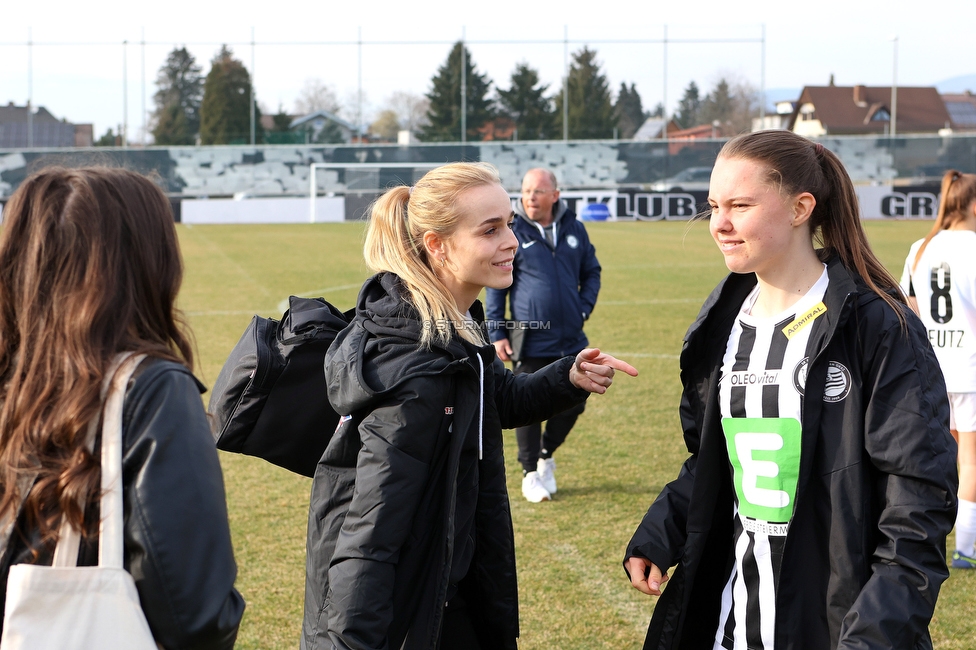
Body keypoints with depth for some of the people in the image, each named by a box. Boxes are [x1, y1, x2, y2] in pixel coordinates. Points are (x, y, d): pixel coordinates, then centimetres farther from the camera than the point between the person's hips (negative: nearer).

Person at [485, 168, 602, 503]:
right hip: (531, 342, -4)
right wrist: (497, 333, -6)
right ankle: (531, 473, 14)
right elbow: (495, 284, -2)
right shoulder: (511, 233, -5)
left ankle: (546, 454, 33)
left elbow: (591, 271, 17)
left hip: (571, 339, 4)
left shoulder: (574, 229, 5)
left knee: (573, 404, 8)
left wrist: (584, 307, 2)